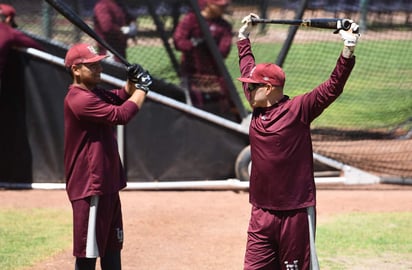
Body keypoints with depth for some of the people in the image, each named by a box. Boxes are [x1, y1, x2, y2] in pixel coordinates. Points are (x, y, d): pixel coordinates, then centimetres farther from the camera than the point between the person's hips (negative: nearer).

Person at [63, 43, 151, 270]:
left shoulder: (95, 93, 11)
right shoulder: (79, 100, -20)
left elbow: (119, 98, 25)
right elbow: (120, 115, -26)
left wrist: (132, 82, 3)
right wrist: (142, 88, -13)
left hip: (107, 184, 11)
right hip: (89, 188, -11)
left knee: (112, 246, 19)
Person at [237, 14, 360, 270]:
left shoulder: (298, 110, -9)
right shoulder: (258, 108, 8)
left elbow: (333, 88, -19)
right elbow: (247, 65, 24)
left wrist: (348, 50, -31)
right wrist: (244, 36, 33)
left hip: (296, 212, -6)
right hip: (262, 212, 6)